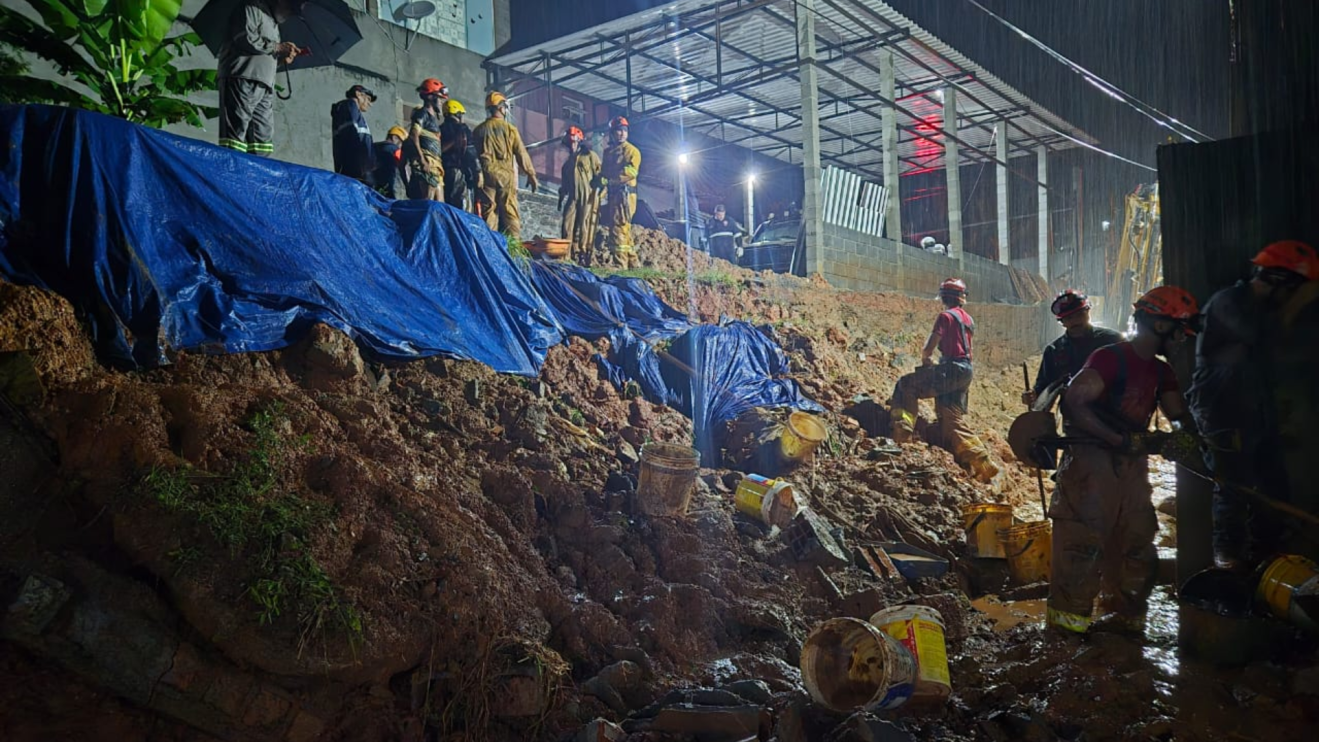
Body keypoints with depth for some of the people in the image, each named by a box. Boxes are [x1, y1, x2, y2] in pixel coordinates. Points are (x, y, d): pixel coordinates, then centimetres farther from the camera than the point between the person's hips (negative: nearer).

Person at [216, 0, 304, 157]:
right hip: (243, 81, -9)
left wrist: (281, 59, 11)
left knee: (263, 141, 1)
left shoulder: (274, 25, 29)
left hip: (265, 88, 9)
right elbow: (245, 38, -14)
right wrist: (278, 47, -6)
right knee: (235, 135, -16)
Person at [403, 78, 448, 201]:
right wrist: (422, 160, -23)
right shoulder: (423, 113, -3)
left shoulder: (433, 116, 24)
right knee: (427, 204, -17)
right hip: (427, 164, -10)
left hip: (435, 164, 10)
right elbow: (413, 136, -16)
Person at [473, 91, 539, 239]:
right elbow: (521, 153, 0)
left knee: (488, 213, 1)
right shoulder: (510, 128, 1)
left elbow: (473, 154, 10)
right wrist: (531, 174, 5)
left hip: (486, 174, 2)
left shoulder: (479, 130, 8)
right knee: (510, 212, 0)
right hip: (506, 174, -2)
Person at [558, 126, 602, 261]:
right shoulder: (568, 161, 22)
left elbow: (600, 176, -2)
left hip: (588, 198, -5)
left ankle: (583, 254, -4)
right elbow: (563, 182, 28)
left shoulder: (590, 156, 4)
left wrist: (598, 196, -10)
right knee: (567, 225, -5)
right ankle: (566, 255, -6)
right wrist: (561, 198, 21)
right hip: (572, 198, 5)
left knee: (584, 227, -7)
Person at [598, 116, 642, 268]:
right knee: (624, 228, 11)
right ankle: (633, 262, 18)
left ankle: (620, 263, -16)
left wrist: (610, 178, -19)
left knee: (618, 226, -15)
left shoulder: (632, 150, 0)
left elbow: (631, 171, -14)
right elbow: (604, 170, 18)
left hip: (625, 192, -7)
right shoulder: (608, 151, 20)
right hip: (613, 193, 7)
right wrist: (602, 178, -5)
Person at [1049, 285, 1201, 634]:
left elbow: (1179, 415, 15)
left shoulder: (1161, 372, 14)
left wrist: (1189, 435, -7)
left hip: (1132, 464, 9)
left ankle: (1122, 612, 26)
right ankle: (1068, 614, 1)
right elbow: (1073, 403, -22)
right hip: (1092, 460, -9)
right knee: (1084, 539, -8)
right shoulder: (1110, 358, -13)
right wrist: (1119, 440, -24)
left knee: (1136, 540, 13)